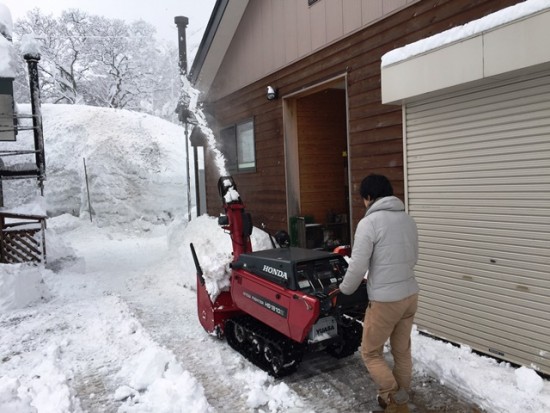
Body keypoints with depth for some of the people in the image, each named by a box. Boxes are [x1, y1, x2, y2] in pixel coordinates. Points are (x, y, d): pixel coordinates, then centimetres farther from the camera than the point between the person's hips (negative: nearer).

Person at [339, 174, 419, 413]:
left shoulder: (369, 223, -16)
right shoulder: (408, 220, 6)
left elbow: (358, 266, -16)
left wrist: (344, 290, 2)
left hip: (385, 301, -7)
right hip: (410, 295, 7)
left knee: (370, 352, 11)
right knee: (402, 350, 19)